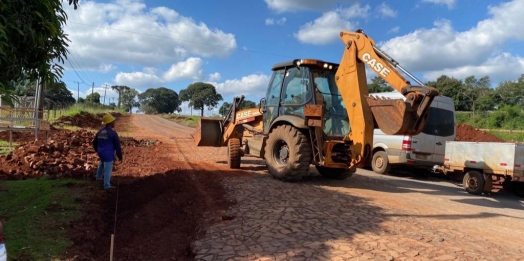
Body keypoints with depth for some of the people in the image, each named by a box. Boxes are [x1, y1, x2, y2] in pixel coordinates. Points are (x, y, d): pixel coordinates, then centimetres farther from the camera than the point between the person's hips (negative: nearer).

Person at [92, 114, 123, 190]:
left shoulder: (100, 132, 4)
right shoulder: (113, 133, -18)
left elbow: (94, 142, 17)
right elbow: (117, 146, -16)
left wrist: (97, 150, 34)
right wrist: (120, 157, -7)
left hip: (101, 153, 8)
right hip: (108, 154, -8)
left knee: (102, 164, 33)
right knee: (108, 169, 1)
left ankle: (98, 177, 50)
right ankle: (107, 185, 9)